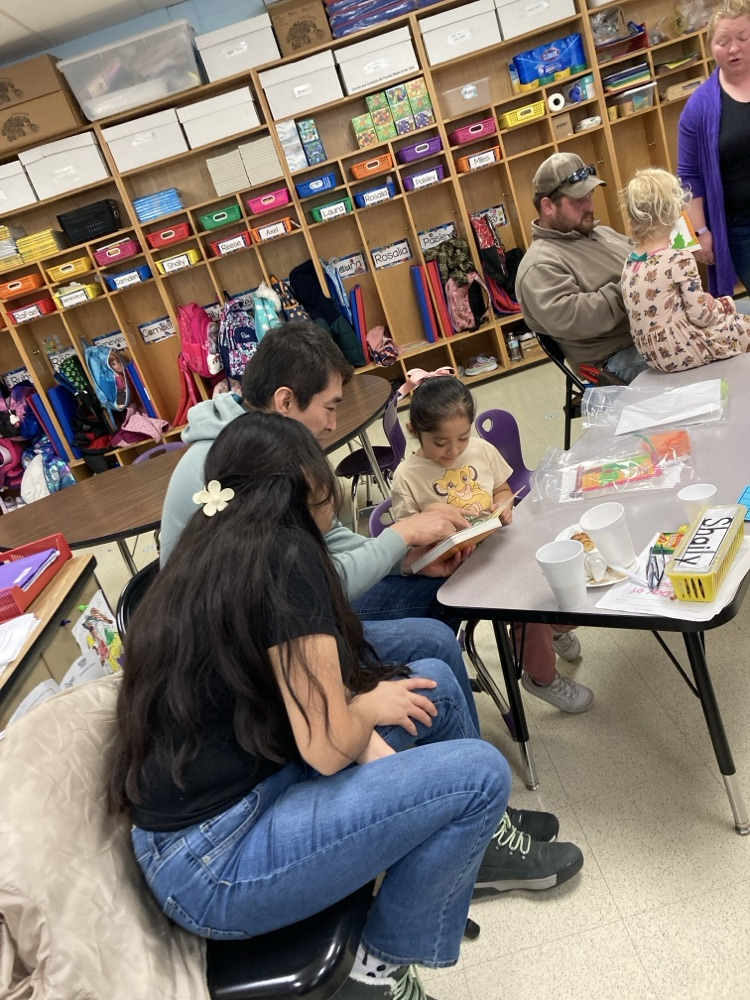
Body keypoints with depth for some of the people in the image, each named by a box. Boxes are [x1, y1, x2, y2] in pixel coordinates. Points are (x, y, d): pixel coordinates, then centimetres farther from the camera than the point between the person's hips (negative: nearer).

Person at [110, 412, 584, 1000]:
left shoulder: (211, 554, 5)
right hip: (211, 867, -9)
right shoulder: (284, 555, -22)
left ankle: (477, 844, 32)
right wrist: (368, 709, -1)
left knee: (434, 683, 10)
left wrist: (376, 741, -2)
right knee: (481, 774, -11)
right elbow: (328, 747, -21)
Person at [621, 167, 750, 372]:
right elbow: (700, 316, -13)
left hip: (653, 355, 8)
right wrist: (725, 305, 6)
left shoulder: (630, 262, 4)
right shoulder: (680, 259, -17)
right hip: (683, 350, -8)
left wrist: (701, 299, 9)